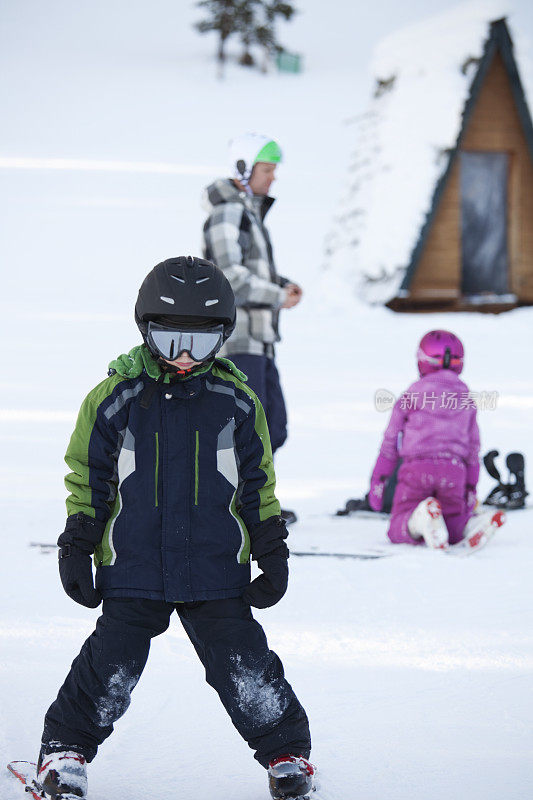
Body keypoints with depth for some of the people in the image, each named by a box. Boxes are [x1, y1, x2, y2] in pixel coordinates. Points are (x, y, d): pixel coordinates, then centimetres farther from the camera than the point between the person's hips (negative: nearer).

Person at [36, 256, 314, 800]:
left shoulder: (236, 402, 3)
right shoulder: (116, 396, -1)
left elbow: (258, 483, 12)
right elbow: (87, 478, 7)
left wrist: (272, 551, 10)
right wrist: (76, 546, 3)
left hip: (218, 570, 1)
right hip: (133, 567, 0)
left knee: (244, 667, 0)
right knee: (110, 669, -1)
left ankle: (287, 754, 18)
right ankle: (66, 751, 19)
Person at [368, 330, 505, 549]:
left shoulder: (415, 392, 8)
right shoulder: (466, 398, 18)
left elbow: (391, 440, 7)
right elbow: (473, 449, 20)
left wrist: (378, 479, 12)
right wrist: (471, 487, 27)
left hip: (417, 466, -3)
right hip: (454, 470, 3)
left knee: (398, 531, 1)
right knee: (452, 528, 17)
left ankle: (422, 517, -33)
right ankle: (476, 522, -17)